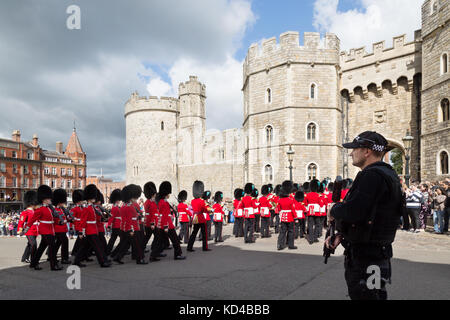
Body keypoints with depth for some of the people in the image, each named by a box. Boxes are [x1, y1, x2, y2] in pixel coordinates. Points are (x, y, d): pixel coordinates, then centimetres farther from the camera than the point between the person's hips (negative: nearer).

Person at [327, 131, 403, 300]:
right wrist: (341, 234, 6)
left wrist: (334, 209, -10)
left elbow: (353, 211, -33)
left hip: (365, 259, -10)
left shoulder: (372, 175, -21)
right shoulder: (387, 173, 13)